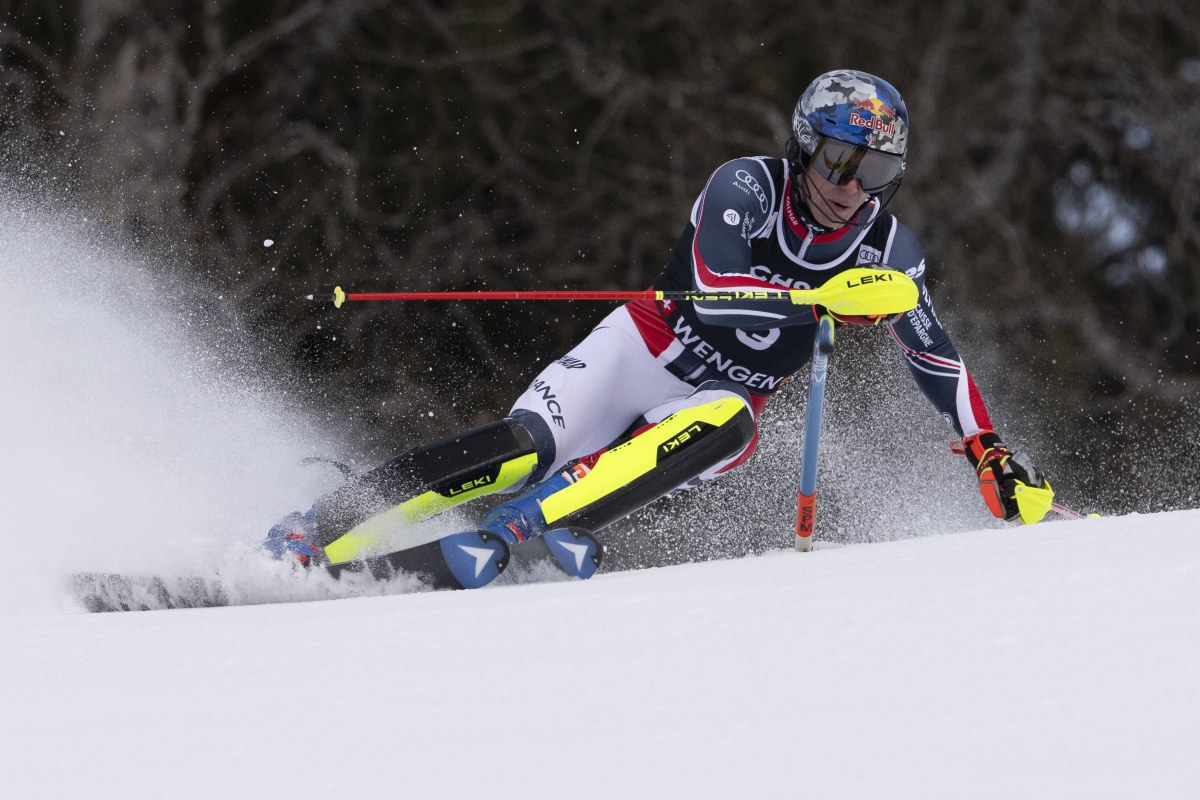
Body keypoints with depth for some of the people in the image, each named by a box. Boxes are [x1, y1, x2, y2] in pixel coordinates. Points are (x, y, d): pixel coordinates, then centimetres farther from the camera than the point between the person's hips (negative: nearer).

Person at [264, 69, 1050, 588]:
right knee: (526, 446, -27)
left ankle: (499, 538, -43)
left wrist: (989, 451, -6)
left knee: (727, 428, -36)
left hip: (716, 402, 2)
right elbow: (714, 292, -32)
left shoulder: (888, 248, -7)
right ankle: (307, 538, -24)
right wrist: (822, 300, -40)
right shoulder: (748, 186, -17)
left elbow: (940, 360, 2)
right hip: (646, 350, -2)